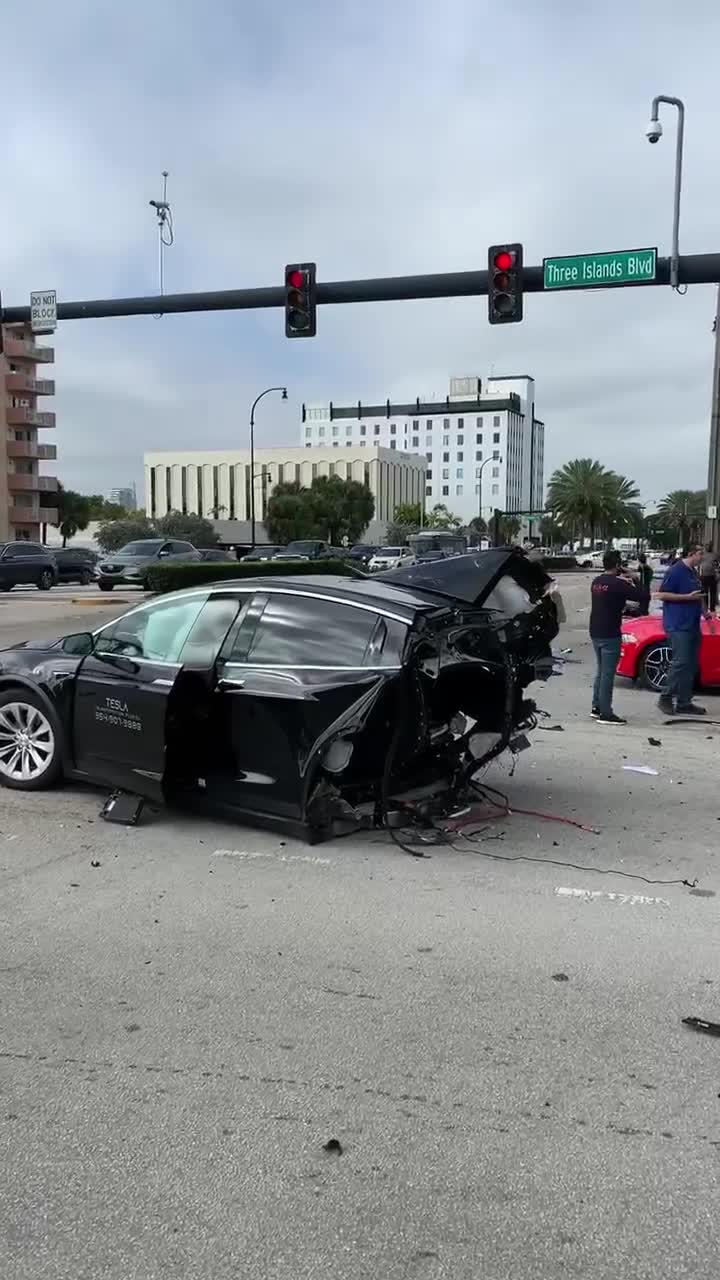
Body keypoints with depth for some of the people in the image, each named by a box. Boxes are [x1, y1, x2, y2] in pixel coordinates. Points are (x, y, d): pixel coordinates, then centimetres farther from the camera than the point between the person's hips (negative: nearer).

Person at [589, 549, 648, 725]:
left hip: (596, 633, 8)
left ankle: (597, 707, 22)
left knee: (601, 671, 19)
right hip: (610, 634, -8)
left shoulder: (596, 582, 8)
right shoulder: (617, 584, -16)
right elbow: (643, 596, -17)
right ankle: (605, 713, -1)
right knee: (608, 674, -4)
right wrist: (631, 583, -2)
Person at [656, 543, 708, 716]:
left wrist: (703, 611, 14)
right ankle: (666, 698, -3)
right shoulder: (676, 571, -11)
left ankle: (684, 703, 13)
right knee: (681, 662, -14)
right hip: (678, 626, -9)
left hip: (692, 625, 9)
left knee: (691, 665, 8)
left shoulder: (693, 572, 16)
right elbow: (662, 595, -15)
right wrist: (688, 596, -18)